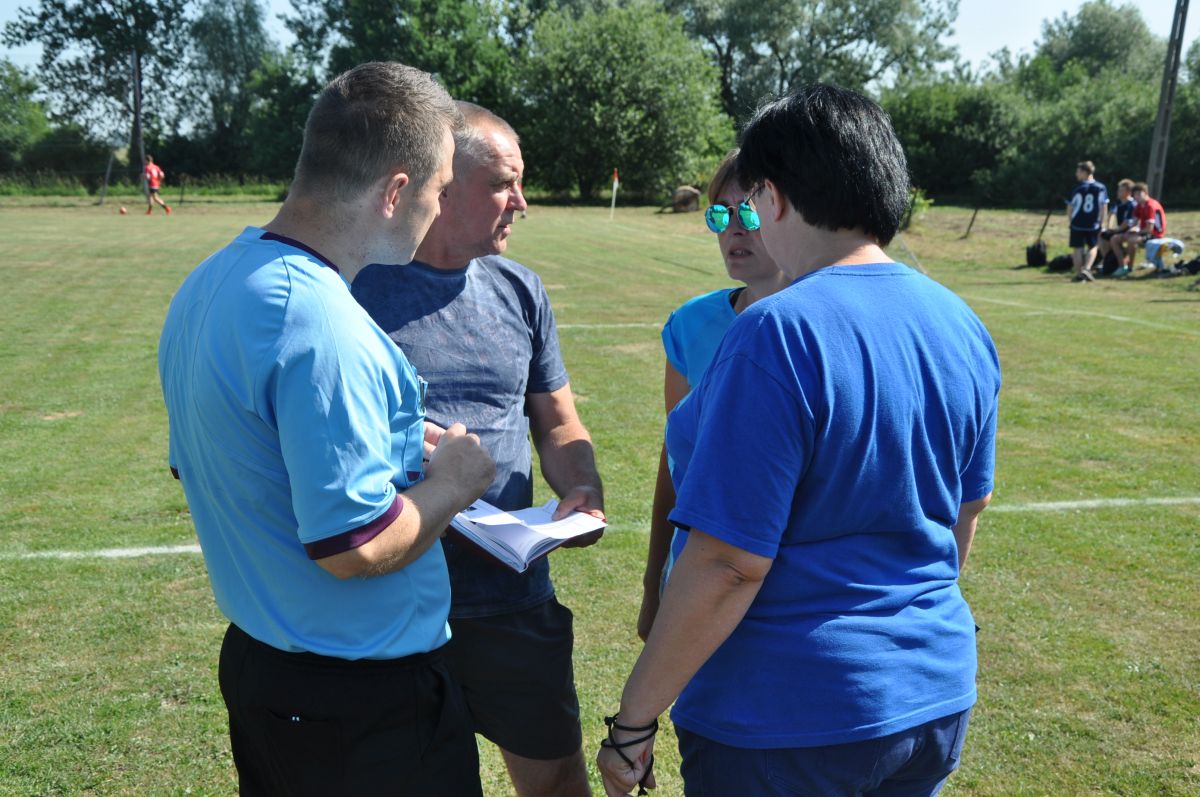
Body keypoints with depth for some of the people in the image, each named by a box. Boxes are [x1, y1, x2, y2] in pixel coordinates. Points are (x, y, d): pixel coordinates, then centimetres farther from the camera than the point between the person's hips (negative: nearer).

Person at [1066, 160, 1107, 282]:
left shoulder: (1077, 189, -7)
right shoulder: (1101, 188, -1)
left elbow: (1070, 208, -2)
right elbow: (1104, 207, 0)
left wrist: (1072, 221, 13)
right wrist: (1100, 223, 10)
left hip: (1077, 224, -2)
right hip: (1094, 225, 2)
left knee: (1077, 248, 8)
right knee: (1092, 247, 17)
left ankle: (1079, 274, 7)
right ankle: (1087, 268, -2)